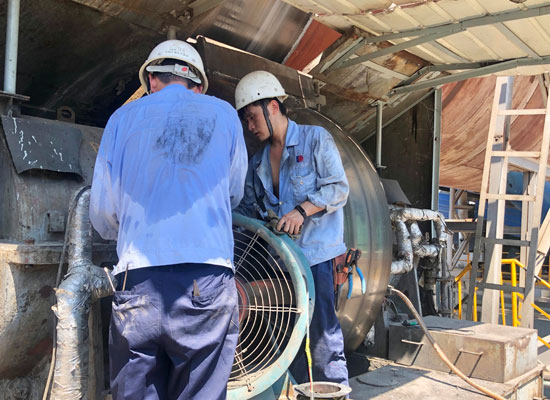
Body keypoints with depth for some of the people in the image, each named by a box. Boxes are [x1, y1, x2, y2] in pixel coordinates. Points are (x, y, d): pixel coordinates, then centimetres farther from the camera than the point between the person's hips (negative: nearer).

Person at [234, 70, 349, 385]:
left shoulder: (316, 138, 0)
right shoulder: (258, 164, 17)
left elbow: (339, 188, -7)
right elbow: (247, 209, 21)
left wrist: (302, 210, -19)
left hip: (314, 252, -6)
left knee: (322, 329, -6)